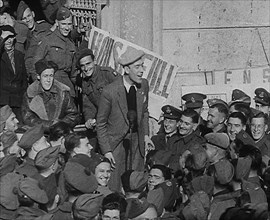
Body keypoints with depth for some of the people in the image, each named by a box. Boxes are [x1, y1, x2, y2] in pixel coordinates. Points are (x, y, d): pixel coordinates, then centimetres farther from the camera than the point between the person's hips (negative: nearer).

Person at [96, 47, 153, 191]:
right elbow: (100, 124, -9)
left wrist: (145, 134, 8)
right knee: (114, 184, -4)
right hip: (116, 141, -4)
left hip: (136, 140, 5)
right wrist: (106, 151, -11)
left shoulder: (143, 85, -3)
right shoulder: (110, 92, -20)